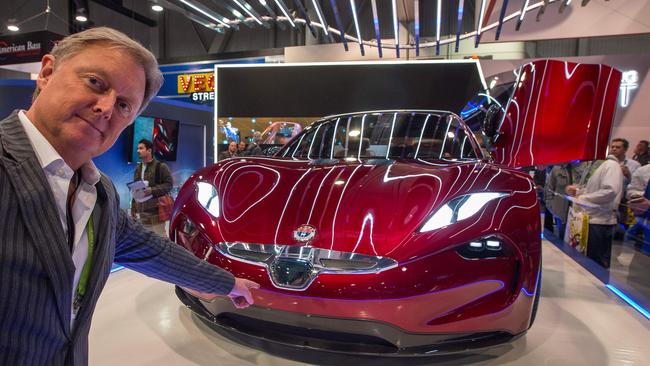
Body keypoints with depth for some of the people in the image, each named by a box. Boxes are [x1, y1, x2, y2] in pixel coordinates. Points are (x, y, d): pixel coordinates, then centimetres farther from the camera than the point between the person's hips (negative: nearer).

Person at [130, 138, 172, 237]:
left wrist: (152, 190, -21)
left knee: (159, 236, -5)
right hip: (141, 210, 7)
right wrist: (133, 208, 15)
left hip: (156, 210, -6)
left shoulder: (161, 166, -4)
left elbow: (169, 184, -9)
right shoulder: (138, 169, 16)